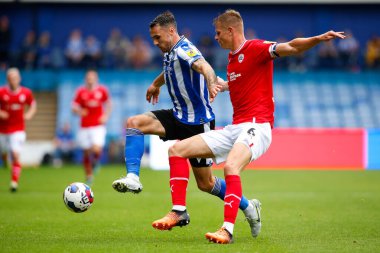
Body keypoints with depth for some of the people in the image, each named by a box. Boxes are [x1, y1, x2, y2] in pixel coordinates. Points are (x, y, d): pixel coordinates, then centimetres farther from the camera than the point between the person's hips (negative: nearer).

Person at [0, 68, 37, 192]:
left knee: (15, 155, -16)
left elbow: (33, 105, 14)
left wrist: (29, 114, -4)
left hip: (18, 130, -1)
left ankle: (14, 182, -11)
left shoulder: (26, 93, -4)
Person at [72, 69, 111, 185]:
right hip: (84, 126, 1)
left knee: (96, 150, -19)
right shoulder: (81, 91, -1)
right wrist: (79, 111, -20)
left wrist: (106, 115, 2)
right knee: (86, 153, 5)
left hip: (98, 126, -1)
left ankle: (96, 162, 16)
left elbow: (108, 103, 16)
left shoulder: (102, 90, 1)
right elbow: (74, 107, 2)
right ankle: (89, 176, 23)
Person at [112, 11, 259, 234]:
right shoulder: (170, 54, 9)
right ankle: (133, 179, -18)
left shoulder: (184, 50, -20)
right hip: (178, 116, 8)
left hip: (198, 123, -8)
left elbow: (203, 66, -42)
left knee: (206, 183, -1)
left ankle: (248, 208, 21)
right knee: (134, 123, -11)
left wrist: (211, 84, -64)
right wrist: (156, 84, 54)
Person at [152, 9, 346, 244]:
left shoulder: (256, 48, -7)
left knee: (231, 166, -36)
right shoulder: (232, 58, 18)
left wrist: (318, 39, -36)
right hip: (235, 128, 9)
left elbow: (289, 47, -22)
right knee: (177, 149, 6)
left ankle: (227, 230, -37)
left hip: (257, 126, -9)